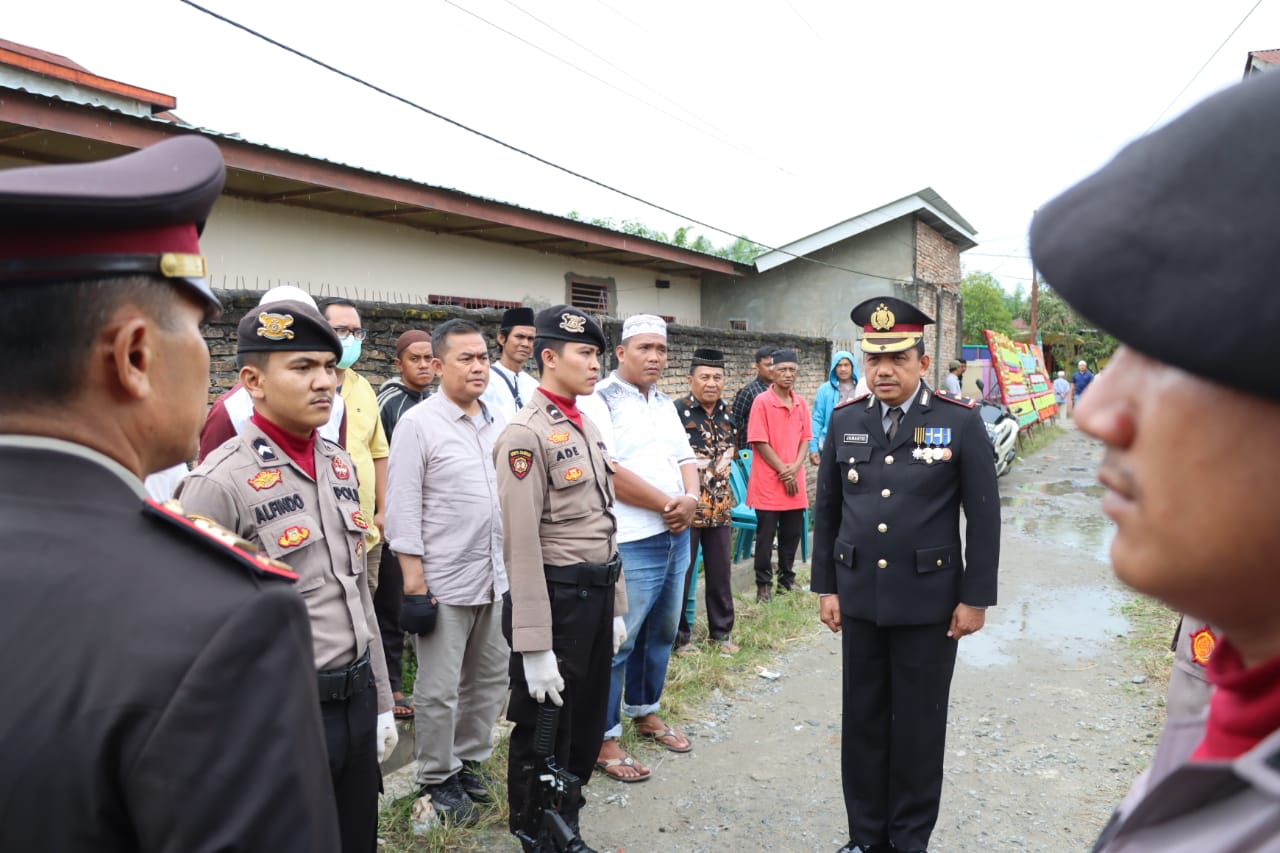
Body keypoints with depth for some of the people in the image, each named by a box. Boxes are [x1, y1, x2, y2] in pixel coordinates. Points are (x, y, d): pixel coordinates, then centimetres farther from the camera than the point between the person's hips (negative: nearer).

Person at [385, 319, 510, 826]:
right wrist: (415, 586, -13)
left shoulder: (498, 423, 7)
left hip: (497, 578, 6)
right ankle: (438, 779, 26)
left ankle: (469, 761, 35)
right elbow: (403, 510, -11)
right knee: (439, 691, 7)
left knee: (491, 680, 16)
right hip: (443, 583, -6)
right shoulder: (418, 424, -9)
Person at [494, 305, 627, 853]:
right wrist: (534, 646, -20)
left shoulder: (587, 428, 11)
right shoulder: (526, 435, -17)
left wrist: (614, 604, 16)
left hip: (597, 595, 8)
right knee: (543, 734, 9)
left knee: (587, 727, 20)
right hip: (557, 599, -8)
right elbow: (522, 547, -20)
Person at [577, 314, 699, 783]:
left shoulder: (665, 403, 15)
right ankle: (604, 738, 13)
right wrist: (668, 505, -14)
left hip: (677, 537, 8)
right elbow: (609, 472, -20)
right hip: (631, 544, -8)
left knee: (661, 633, 19)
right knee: (617, 643, 0)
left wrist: (691, 499, -7)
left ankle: (644, 711, 36)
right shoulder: (598, 401, -10)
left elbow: (685, 458, 14)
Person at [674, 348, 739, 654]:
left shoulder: (727, 411, 6)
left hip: (720, 507, 5)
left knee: (721, 573, 13)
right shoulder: (676, 411, -13)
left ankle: (721, 631, 28)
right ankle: (680, 635, 19)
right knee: (681, 574, 5)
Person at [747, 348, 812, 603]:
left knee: (793, 534, 12)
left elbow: (804, 439, 10)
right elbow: (760, 443, -11)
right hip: (768, 482, -5)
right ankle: (764, 585, 13)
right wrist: (783, 471, -11)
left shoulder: (800, 403, 8)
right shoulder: (762, 402, -9)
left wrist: (795, 467, -7)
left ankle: (787, 580, 27)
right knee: (766, 537, 2)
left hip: (794, 481, 5)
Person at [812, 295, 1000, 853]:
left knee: (919, 724, 10)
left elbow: (983, 517, -4)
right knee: (862, 720, 13)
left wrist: (976, 597, -6)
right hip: (859, 597, 3)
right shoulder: (845, 421, 3)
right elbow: (826, 510, 7)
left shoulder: (960, 422, -6)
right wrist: (825, 586, 6)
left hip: (928, 600, -3)